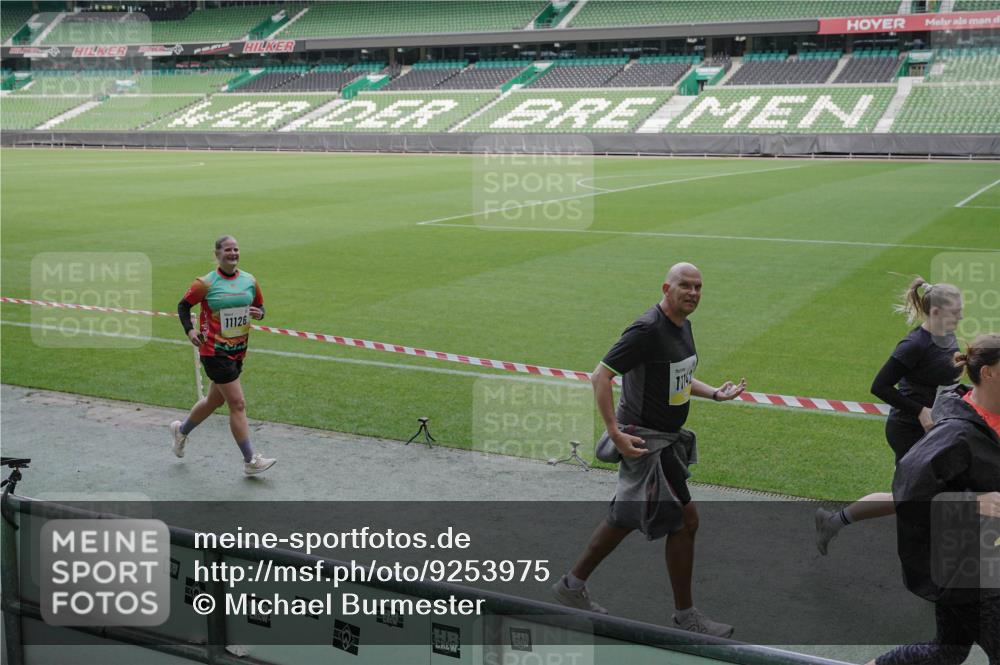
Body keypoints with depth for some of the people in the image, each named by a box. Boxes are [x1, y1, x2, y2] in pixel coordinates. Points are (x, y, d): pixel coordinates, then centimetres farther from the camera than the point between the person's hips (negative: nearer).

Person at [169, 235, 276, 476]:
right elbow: (183, 305, 3)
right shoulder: (206, 283, -9)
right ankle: (250, 461, -1)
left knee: (215, 400, 21)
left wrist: (259, 313, -8)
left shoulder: (250, 281, 4)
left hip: (238, 351, 7)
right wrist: (189, 330, -10)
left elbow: (259, 306, 16)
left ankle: (181, 430, 48)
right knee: (238, 404, -8)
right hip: (214, 352, -7)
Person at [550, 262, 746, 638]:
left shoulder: (682, 325, 10)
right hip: (644, 440, -10)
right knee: (685, 520, -4)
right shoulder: (647, 330, -20)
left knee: (626, 519, 17)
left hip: (666, 437, 10)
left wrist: (715, 393, 11)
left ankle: (572, 586, 30)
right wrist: (615, 432, -26)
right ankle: (685, 615, 11)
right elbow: (601, 376, -21)